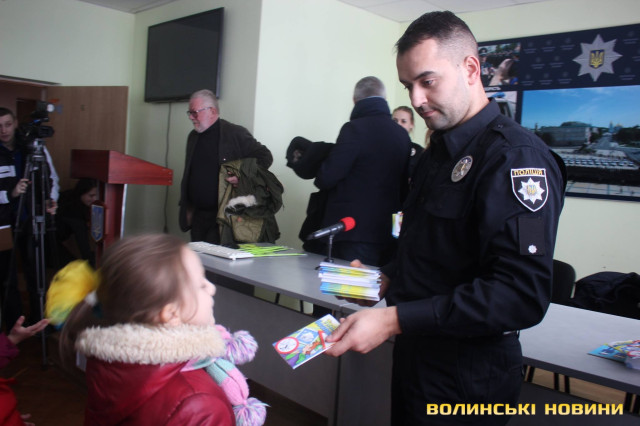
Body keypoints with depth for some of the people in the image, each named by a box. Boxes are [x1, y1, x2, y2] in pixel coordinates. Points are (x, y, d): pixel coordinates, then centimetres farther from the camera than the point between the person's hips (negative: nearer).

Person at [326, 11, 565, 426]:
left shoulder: (516, 155, -20)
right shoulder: (440, 150, 9)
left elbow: (523, 295, -29)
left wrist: (393, 320, -31)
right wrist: (388, 279, 4)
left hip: (468, 378, -8)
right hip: (414, 354, 8)